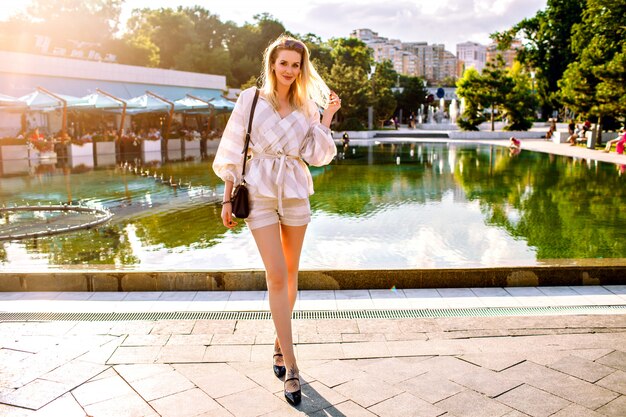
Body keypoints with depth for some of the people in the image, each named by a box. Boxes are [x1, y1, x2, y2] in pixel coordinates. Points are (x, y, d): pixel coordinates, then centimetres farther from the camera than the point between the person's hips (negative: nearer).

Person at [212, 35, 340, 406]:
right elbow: (233, 150, 1)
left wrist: (328, 117, -3)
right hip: (260, 192, -3)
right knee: (277, 276, -8)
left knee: (290, 275, 10)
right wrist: (228, 198, -2)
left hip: (295, 192, 3)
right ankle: (291, 365, -2)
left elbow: (318, 156, 2)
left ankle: (280, 344, 31)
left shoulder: (307, 107, 9)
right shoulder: (251, 99, 1)